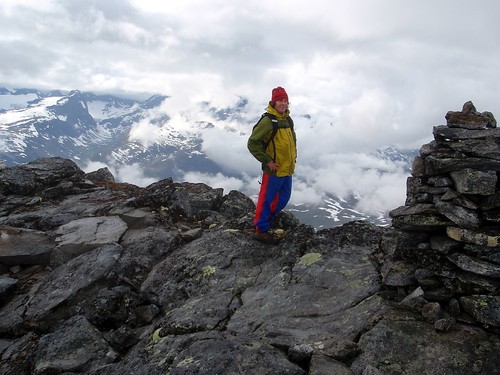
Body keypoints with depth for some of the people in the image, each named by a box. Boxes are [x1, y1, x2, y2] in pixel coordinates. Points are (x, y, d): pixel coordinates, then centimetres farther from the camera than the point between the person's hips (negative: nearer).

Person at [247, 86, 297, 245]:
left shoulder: (288, 120, 9)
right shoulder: (267, 121, -17)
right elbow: (252, 143, -18)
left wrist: (293, 157, 14)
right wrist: (267, 161, -17)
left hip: (287, 169, 8)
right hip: (273, 170, -8)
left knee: (284, 197, 19)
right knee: (266, 199, 2)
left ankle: (268, 218, 40)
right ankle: (261, 230, 16)